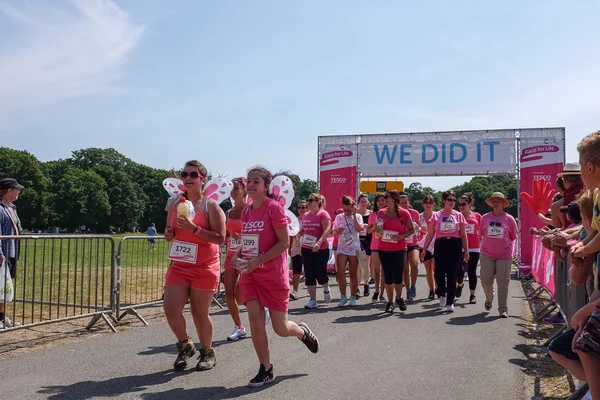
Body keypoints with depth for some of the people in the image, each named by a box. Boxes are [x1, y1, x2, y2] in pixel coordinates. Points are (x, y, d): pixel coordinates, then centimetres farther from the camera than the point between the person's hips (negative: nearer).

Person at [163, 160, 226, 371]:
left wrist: (194, 228, -23)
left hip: (205, 268, -4)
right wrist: (168, 234, -4)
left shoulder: (211, 206, -8)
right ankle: (185, 345, 22)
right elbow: (169, 233, 20)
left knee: (200, 313, 3)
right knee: (170, 309, -5)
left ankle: (207, 353, 26)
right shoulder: (175, 204, 7)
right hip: (179, 266, 5)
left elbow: (220, 238, -15)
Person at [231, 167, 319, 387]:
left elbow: (284, 242, -15)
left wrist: (259, 260, -22)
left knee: (281, 328, 2)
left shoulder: (274, 207, -13)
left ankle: (304, 332, 38)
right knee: (255, 319, -4)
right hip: (250, 274, 6)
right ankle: (266, 370, 12)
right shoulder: (246, 211, 7)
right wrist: (238, 255, -1)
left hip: (274, 275, -5)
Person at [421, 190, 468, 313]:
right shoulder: (436, 216, 4)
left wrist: (466, 251, 2)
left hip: (455, 245, 0)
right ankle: (442, 294, 26)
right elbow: (430, 234, 6)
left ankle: (450, 302, 10)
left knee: (452, 274, 1)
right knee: (439, 273, -4)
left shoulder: (459, 216, 6)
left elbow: (463, 235, 7)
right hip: (440, 245, 0)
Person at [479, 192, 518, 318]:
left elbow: (513, 237, 7)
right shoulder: (485, 218, 0)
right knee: (486, 280, 3)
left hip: (504, 256, -2)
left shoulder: (509, 219, -4)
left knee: (503, 284, 1)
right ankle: (489, 298, 34)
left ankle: (503, 309, 11)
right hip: (487, 255, 2)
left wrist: (504, 245, 9)